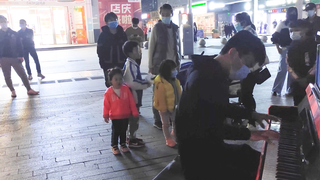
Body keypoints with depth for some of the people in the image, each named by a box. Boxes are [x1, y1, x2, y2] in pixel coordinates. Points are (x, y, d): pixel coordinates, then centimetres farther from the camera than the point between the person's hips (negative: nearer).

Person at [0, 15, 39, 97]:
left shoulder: (13, 33, 5)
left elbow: (19, 45, 4)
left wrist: (20, 56, -4)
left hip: (15, 57, 0)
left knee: (23, 74, 0)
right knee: (7, 76, 5)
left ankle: (29, 90, 7)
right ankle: (12, 91, 17)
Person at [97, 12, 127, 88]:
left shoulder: (122, 33, 6)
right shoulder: (103, 35, 0)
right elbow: (100, 50, -1)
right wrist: (103, 64, -8)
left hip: (121, 64, 2)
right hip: (108, 65, -1)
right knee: (110, 85, 2)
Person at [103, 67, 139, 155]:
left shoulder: (126, 89, -8)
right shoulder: (109, 92, -12)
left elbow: (131, 101, -4)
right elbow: (106, 104, -8)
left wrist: (134, 112, -3)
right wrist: (106, 115, -10)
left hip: (125, 115, 2)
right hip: (115, 116, -2)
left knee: (123, 130, 16)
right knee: (115, 131, 8)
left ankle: (123, 144, 33)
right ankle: (114, 146, 24)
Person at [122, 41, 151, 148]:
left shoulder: (131, 63, 10)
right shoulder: (131, 65, -22)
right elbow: (132, 83, -28)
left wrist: (144, 82, 8)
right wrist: (145, 85, -19)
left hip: (135, 96, 10)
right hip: (132, 96, -10)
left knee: (134, 118, 20)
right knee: (133, 118, 1)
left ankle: (132, 137, 33)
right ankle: (132, 140, 13)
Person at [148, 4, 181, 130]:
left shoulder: (175, 28, 9)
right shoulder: (156, 28, -2)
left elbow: (178, 46, 13)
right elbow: (151, 47, -2)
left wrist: (178, 62, 10)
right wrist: (150, 66, -4)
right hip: (160, 65, -3)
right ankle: (158, 120, 8)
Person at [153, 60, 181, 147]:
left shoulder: (174, 80, -1)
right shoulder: (160, 83, -27)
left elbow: (178, 92, 9)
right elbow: (160, 97, -23)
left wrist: (179, 103, 10)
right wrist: (163, 108, -19)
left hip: (174, 106, 8)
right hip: (165, 107, -8)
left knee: (176, 121, 21)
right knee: (166, 124, 8)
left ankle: (174, 136, 42)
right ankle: (169, 139, 21)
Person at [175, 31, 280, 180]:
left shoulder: (216, 73, 9)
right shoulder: (206, 78, -26)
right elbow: (210, 128, -28)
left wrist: (252, 114, 20)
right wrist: (249, 134, -23)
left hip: (210, 146, 10)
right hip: (199, 158, -10)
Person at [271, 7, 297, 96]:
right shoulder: (282, 24, 3)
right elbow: (275, 37, 0)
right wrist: (278, 48, -8)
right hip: (285, 49, -3)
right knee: (282, 70, -9)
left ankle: (290, 90, 10)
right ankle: (276, 90, -1)